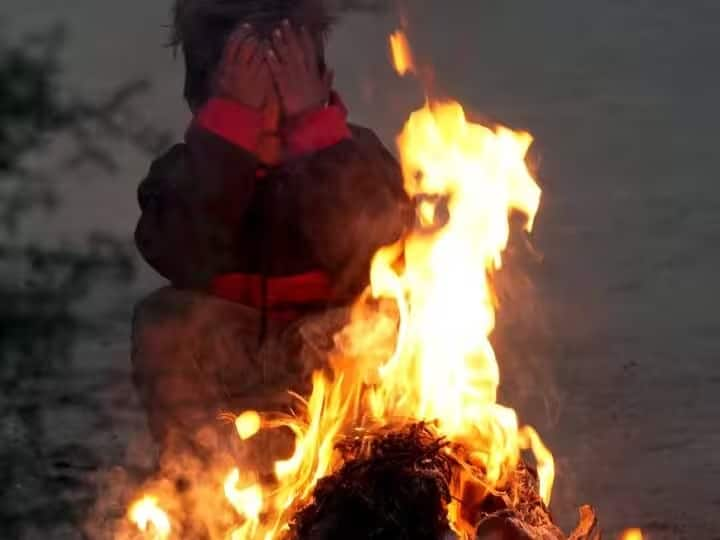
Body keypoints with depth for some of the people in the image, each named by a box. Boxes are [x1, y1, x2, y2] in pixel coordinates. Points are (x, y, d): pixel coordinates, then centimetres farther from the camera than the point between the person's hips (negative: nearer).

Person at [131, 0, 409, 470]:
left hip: (330, 365, -1)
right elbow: (180, 260, -32)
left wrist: (315, 125, -33)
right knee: (166, 324, -28)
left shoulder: (353, 154, -11)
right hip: (225, 372, 1)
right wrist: (230, 125, -33)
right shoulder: (189, 169, -10)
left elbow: (360, 246, -30)